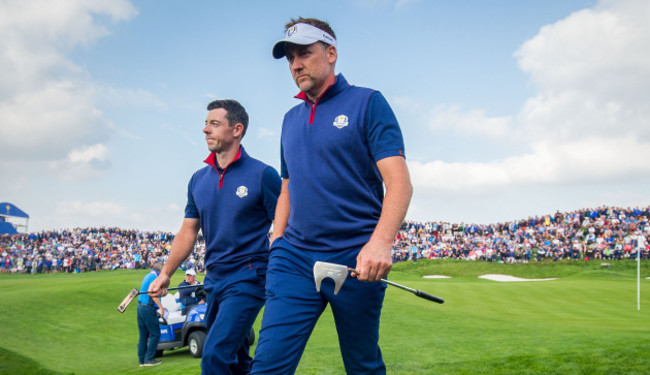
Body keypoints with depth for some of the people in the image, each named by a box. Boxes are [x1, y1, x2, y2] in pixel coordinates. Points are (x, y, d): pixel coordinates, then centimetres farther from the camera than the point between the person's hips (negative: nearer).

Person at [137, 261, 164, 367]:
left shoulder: (147, 276, 19)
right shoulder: (154, 277, -9)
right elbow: (153, 294, -18)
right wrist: (161, 307, -17)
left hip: (140, 307, 9)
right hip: (148, 308, -9)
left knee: (143, 335, 11)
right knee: (155, 334, -4)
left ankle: (142, 360, 13)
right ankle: (149, 359, -5)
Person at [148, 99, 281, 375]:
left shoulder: (262, 175, -8)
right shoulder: (199, 179, 10)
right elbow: (188, 232, 15)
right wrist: (165, 275, 8)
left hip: (247, 279, -7)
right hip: (213, 280, 7)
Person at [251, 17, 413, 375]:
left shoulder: (367, 103, -1)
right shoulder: (291, 118, 17)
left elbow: (399, 182, -11)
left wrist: (381, 242, -26)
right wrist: (275, 245, 15)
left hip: (355, 258, -4)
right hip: (293, 256, 4)